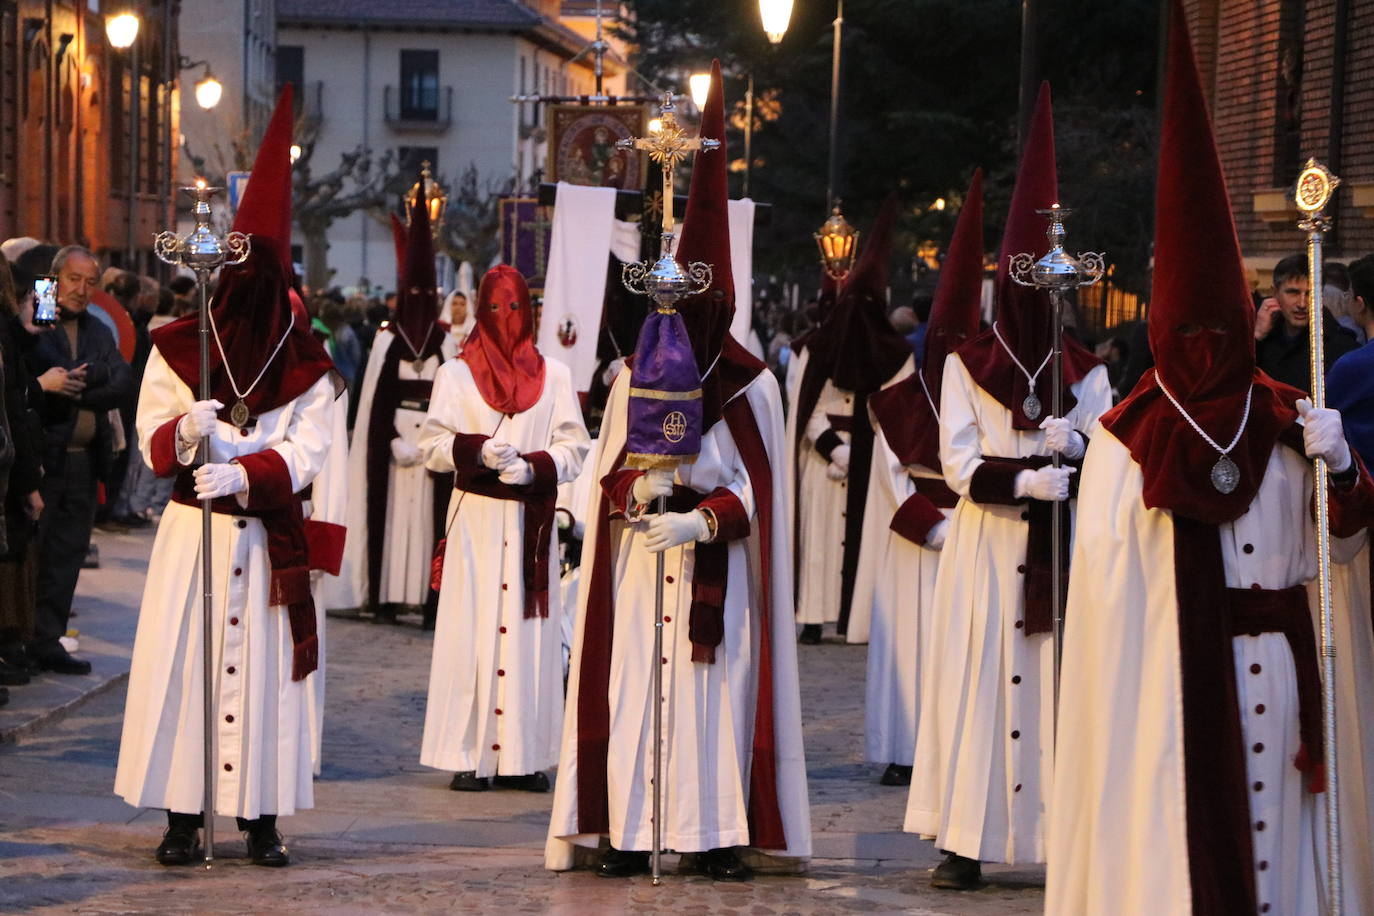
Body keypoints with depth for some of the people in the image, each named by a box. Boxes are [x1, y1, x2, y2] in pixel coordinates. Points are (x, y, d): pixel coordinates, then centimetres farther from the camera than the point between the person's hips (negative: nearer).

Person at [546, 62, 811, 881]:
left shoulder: (752, 388, 0)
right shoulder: (636, 378, 8)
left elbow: (754, 490, -2)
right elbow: (610, 472, 10)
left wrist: (699, 518, -20)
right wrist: (639, 488, -14)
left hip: (715, 569, -2)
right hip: (642, 565, 2)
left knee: (716, 688, -5)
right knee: (635, 687, -3)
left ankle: (719, 833, -1)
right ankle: (628, 832, 0)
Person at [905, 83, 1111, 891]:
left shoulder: (1087, 371, 9)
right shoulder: (967, 365, 5)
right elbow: (960, 464, -4)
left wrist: (1075, 446, -20)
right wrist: (1025, 477, -21)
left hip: (1061, 547, 1)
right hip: (985, 545, -1)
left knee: (1059, 674, -3)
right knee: (976, 674, -5)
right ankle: (967, 840, -2)